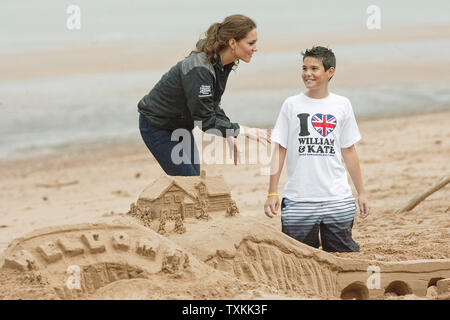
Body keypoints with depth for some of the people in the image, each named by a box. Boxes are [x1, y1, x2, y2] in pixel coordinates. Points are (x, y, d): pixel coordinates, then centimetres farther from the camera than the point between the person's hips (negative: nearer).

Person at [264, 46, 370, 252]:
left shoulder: (342, 105, 7)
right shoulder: (292, 105, 3)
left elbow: (348, 151, 13)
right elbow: (280, 150, 4)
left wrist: (361, 193, 12)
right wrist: (272, 193, -2)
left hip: (337, 199, 1)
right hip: (298, 201, -1)